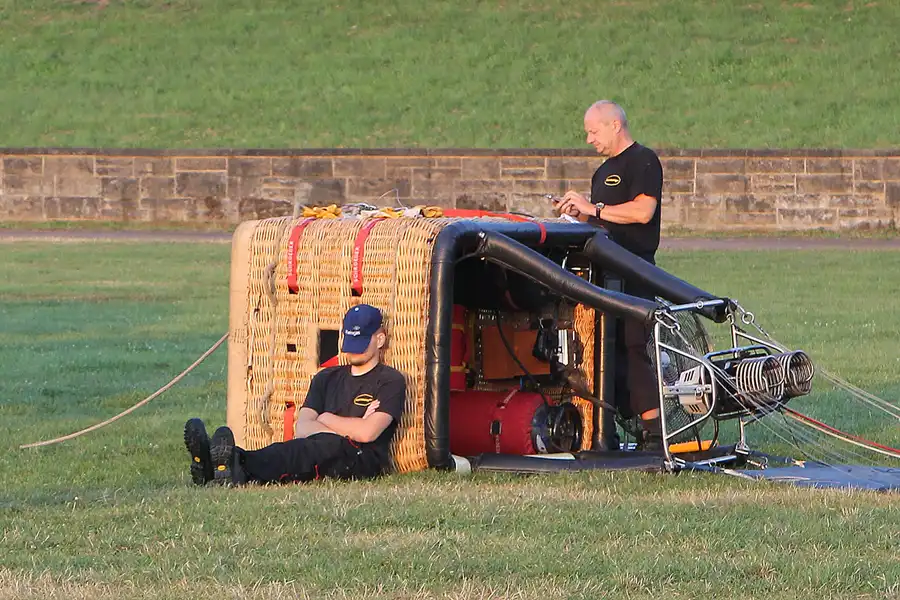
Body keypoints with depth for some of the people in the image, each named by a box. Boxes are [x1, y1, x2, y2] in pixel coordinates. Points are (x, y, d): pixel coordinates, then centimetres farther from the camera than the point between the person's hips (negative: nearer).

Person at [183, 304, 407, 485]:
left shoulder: (390, 381, 9)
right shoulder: (327, 378, 27)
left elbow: (368, 433, -8)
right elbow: (302, 428, 11)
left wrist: (326, 419, 8)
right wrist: (351, 429, -5)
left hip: (366, 462, -5)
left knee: (321, 447, -38)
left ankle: (240, 467, -65)